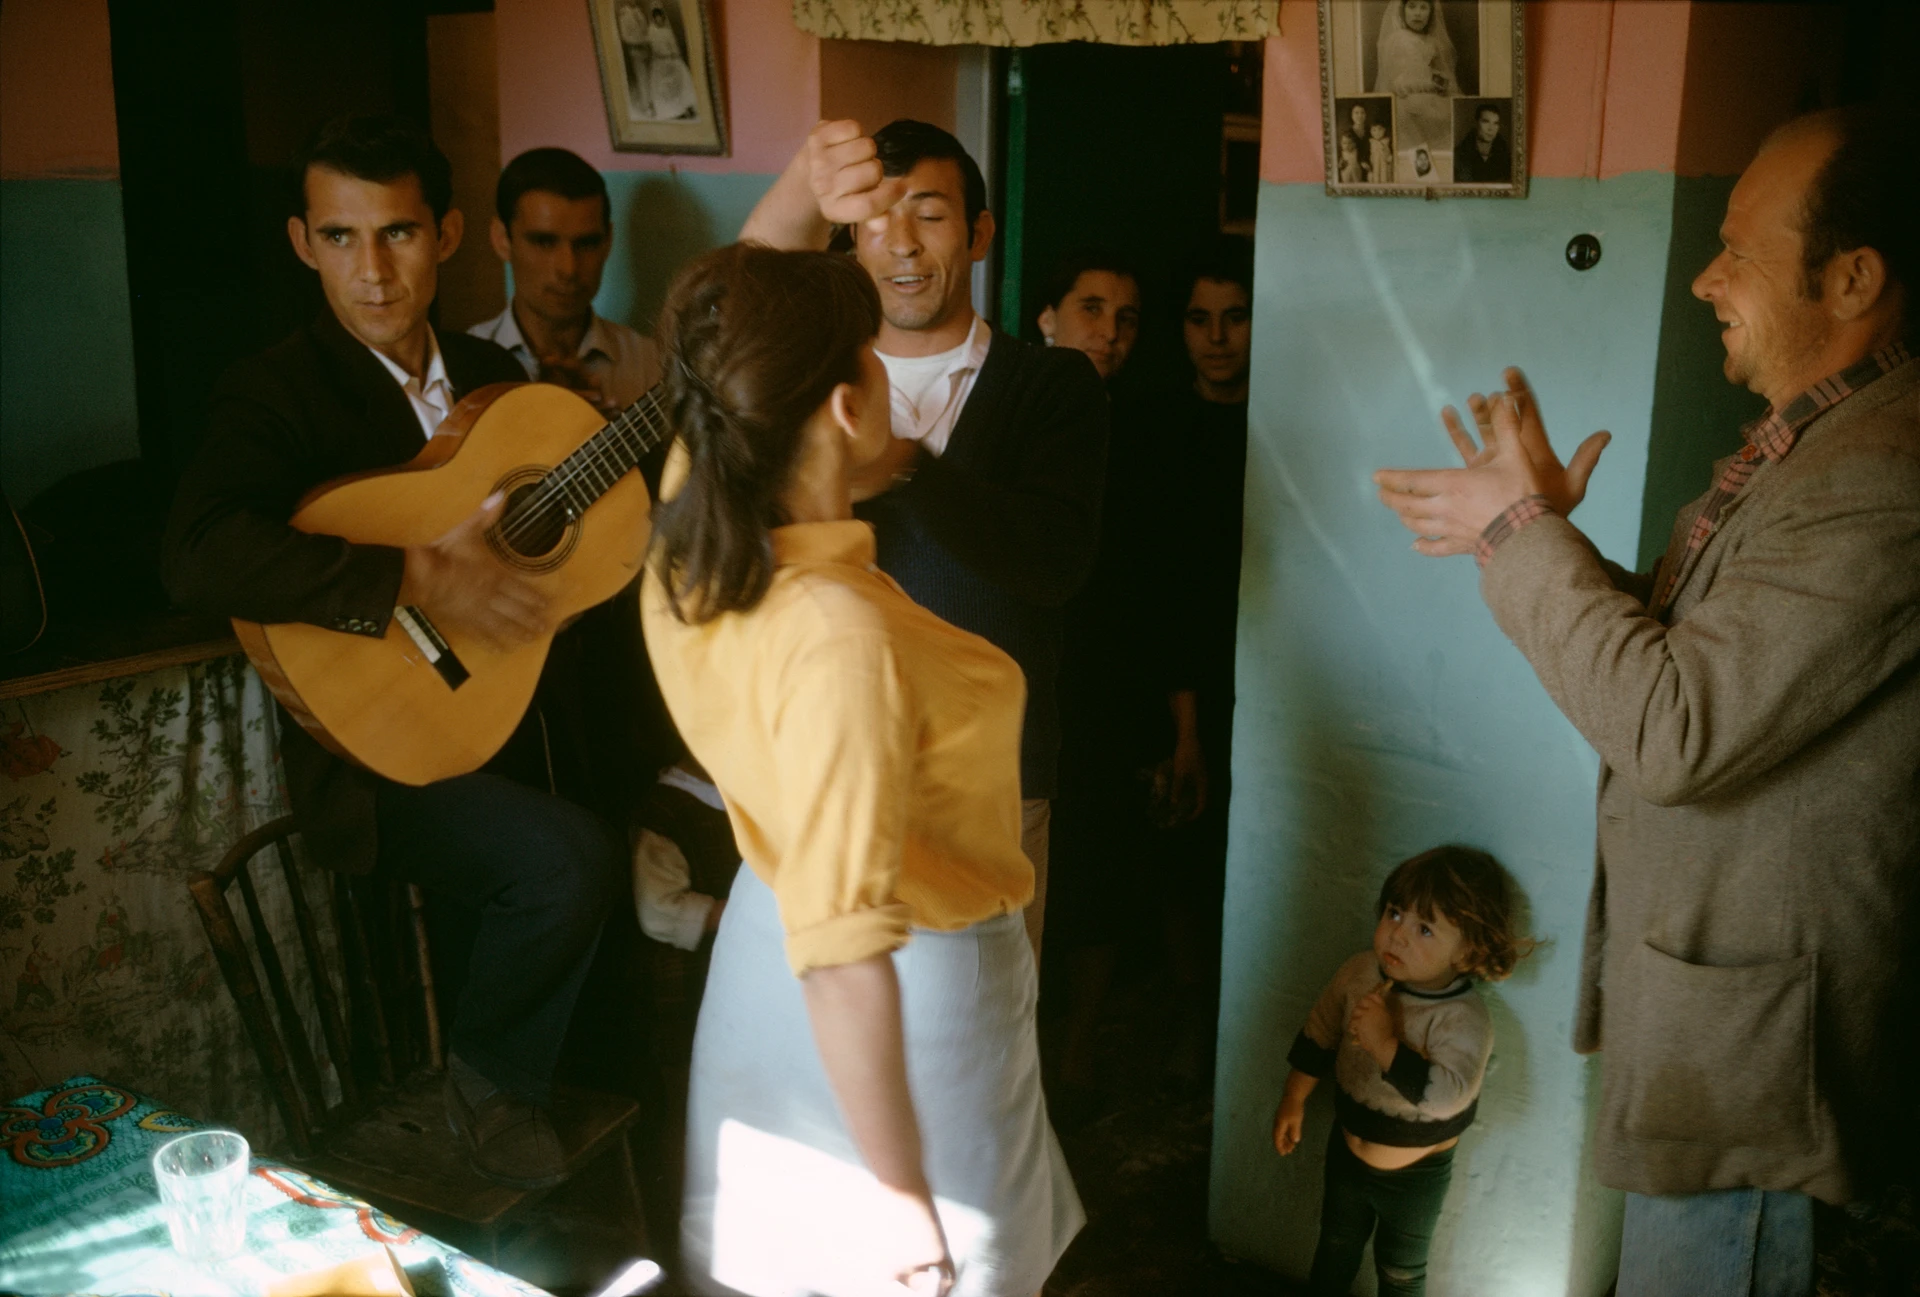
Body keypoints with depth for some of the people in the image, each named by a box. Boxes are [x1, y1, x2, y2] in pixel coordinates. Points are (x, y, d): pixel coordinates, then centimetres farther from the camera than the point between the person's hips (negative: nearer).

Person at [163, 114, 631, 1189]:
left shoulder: (493, 374, 13)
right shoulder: (278, 394, -6)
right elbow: (200, 556, -24)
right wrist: (415, 578, -31)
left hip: (534, 712, 6)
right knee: (568, 860, -28)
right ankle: (493, 1081, 2)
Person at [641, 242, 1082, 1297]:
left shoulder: (684, 550, -12)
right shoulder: (838, 636, -35)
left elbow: (728, 350, 9)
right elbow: (842, 954, -34)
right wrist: (907, 1203, -23)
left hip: (759, 946, 8)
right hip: (909, 1000, -7)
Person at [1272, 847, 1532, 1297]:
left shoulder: (1464, 1020, -31)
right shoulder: (1359, 973, -17)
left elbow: (1446, 1095, -44)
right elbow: (1319, 1037, -1)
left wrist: (1385, 1044, -47)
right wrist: (1293, 1102, 6)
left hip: (1416, 1176, -4)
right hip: (1347, 1152, 4)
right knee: (1335, 1247, 27)